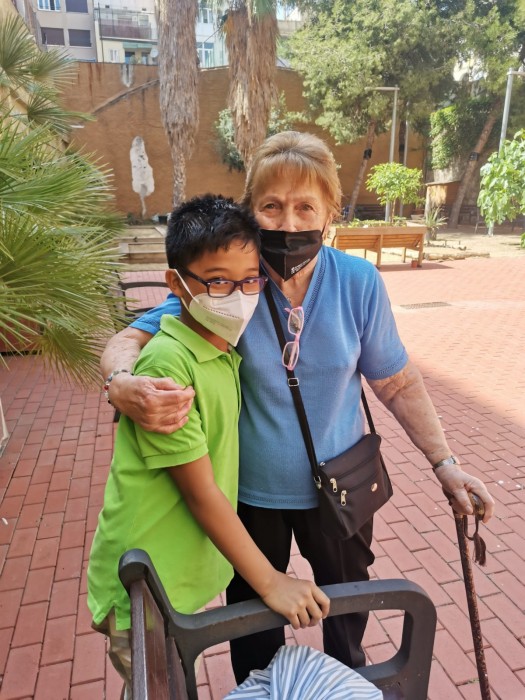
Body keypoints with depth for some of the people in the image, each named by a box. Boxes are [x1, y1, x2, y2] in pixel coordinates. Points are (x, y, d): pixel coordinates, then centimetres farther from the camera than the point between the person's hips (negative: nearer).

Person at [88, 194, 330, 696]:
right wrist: (269, 581, -16)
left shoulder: (226, 350, 0)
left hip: (187, 574, 7)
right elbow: (199, 491, -23)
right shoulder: (168, 363, -27)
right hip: (148, 590, -7)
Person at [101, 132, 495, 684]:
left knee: (348, 609, 29)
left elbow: (397, 383, -5)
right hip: (250, 492, -1)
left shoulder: (359, 282, -16)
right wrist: (123, 385, -40)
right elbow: (128, 341, -17)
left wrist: (444, 463, -10)